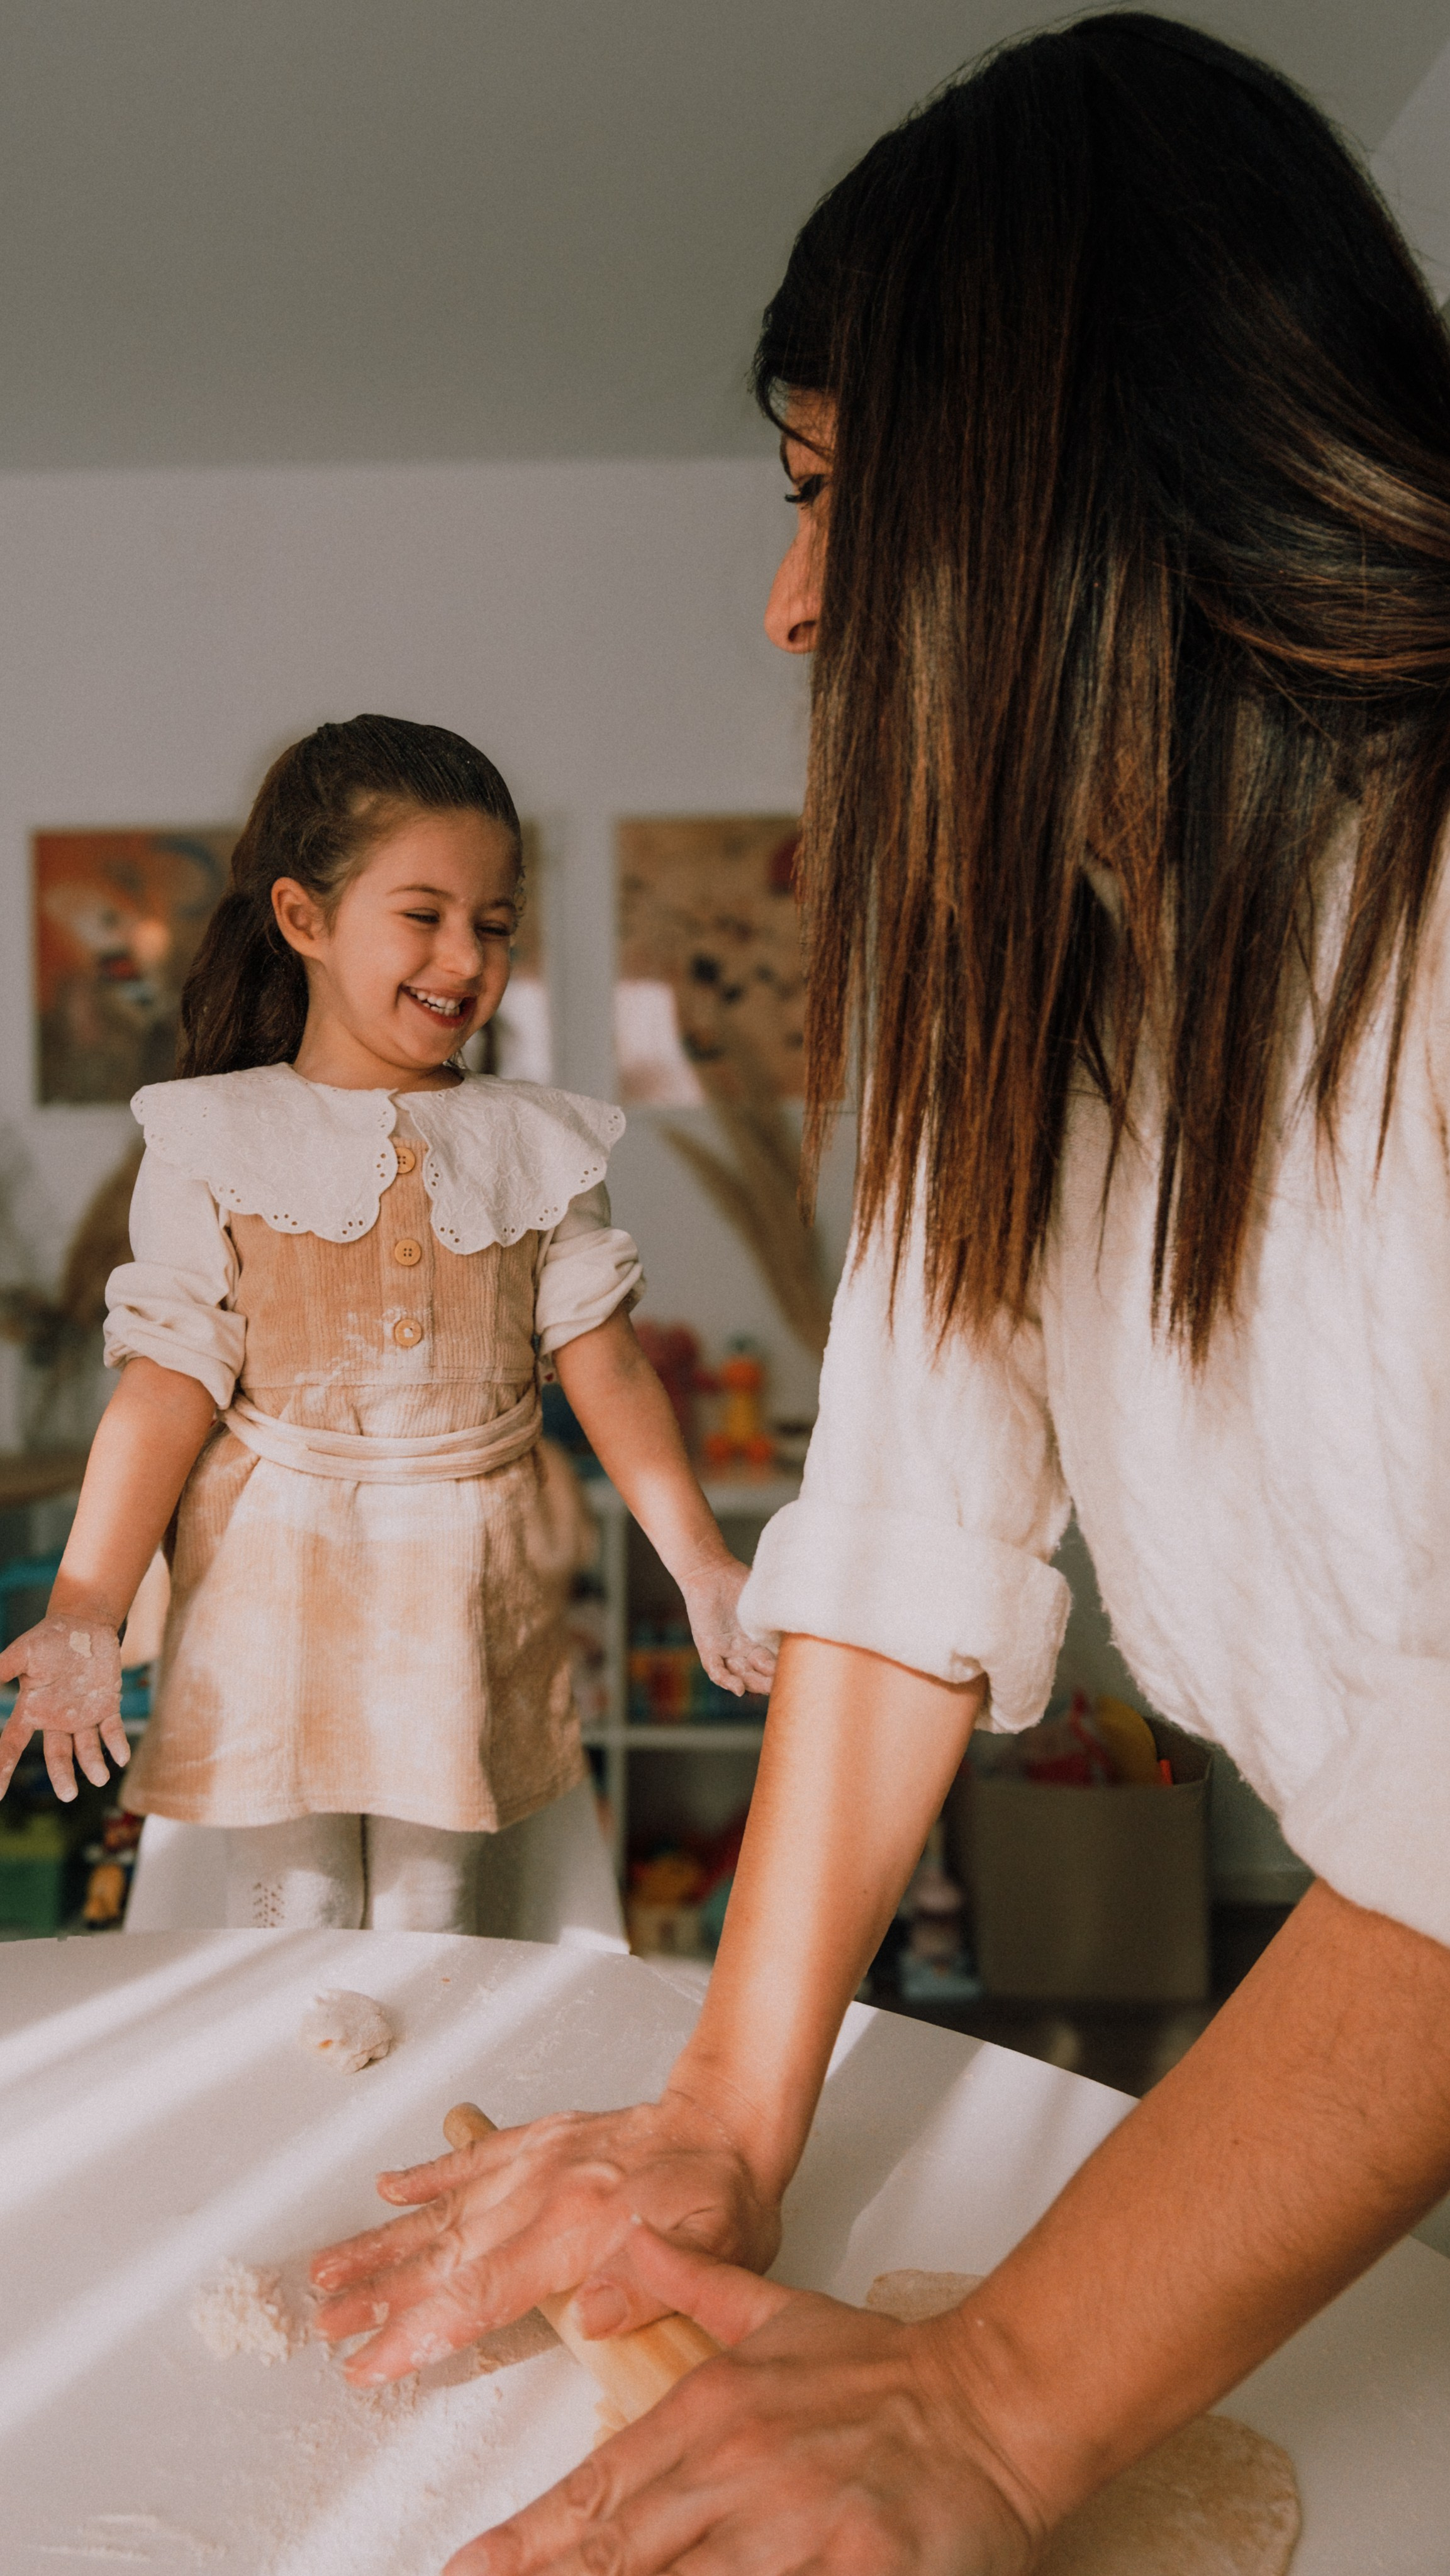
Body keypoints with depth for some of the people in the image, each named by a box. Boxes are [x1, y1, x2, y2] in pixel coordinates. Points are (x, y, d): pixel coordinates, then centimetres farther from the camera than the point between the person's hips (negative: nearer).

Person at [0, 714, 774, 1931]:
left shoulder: (537, 1142, 2)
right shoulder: (216, 1139, -5)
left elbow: (605, 1360, -2)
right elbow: (170, 1381, -8)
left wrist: (703, 1565, -9)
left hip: (467, 1595, 2)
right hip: (273, 1584, -1)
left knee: (429, 1929, 14)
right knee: (288, 1933, 10)